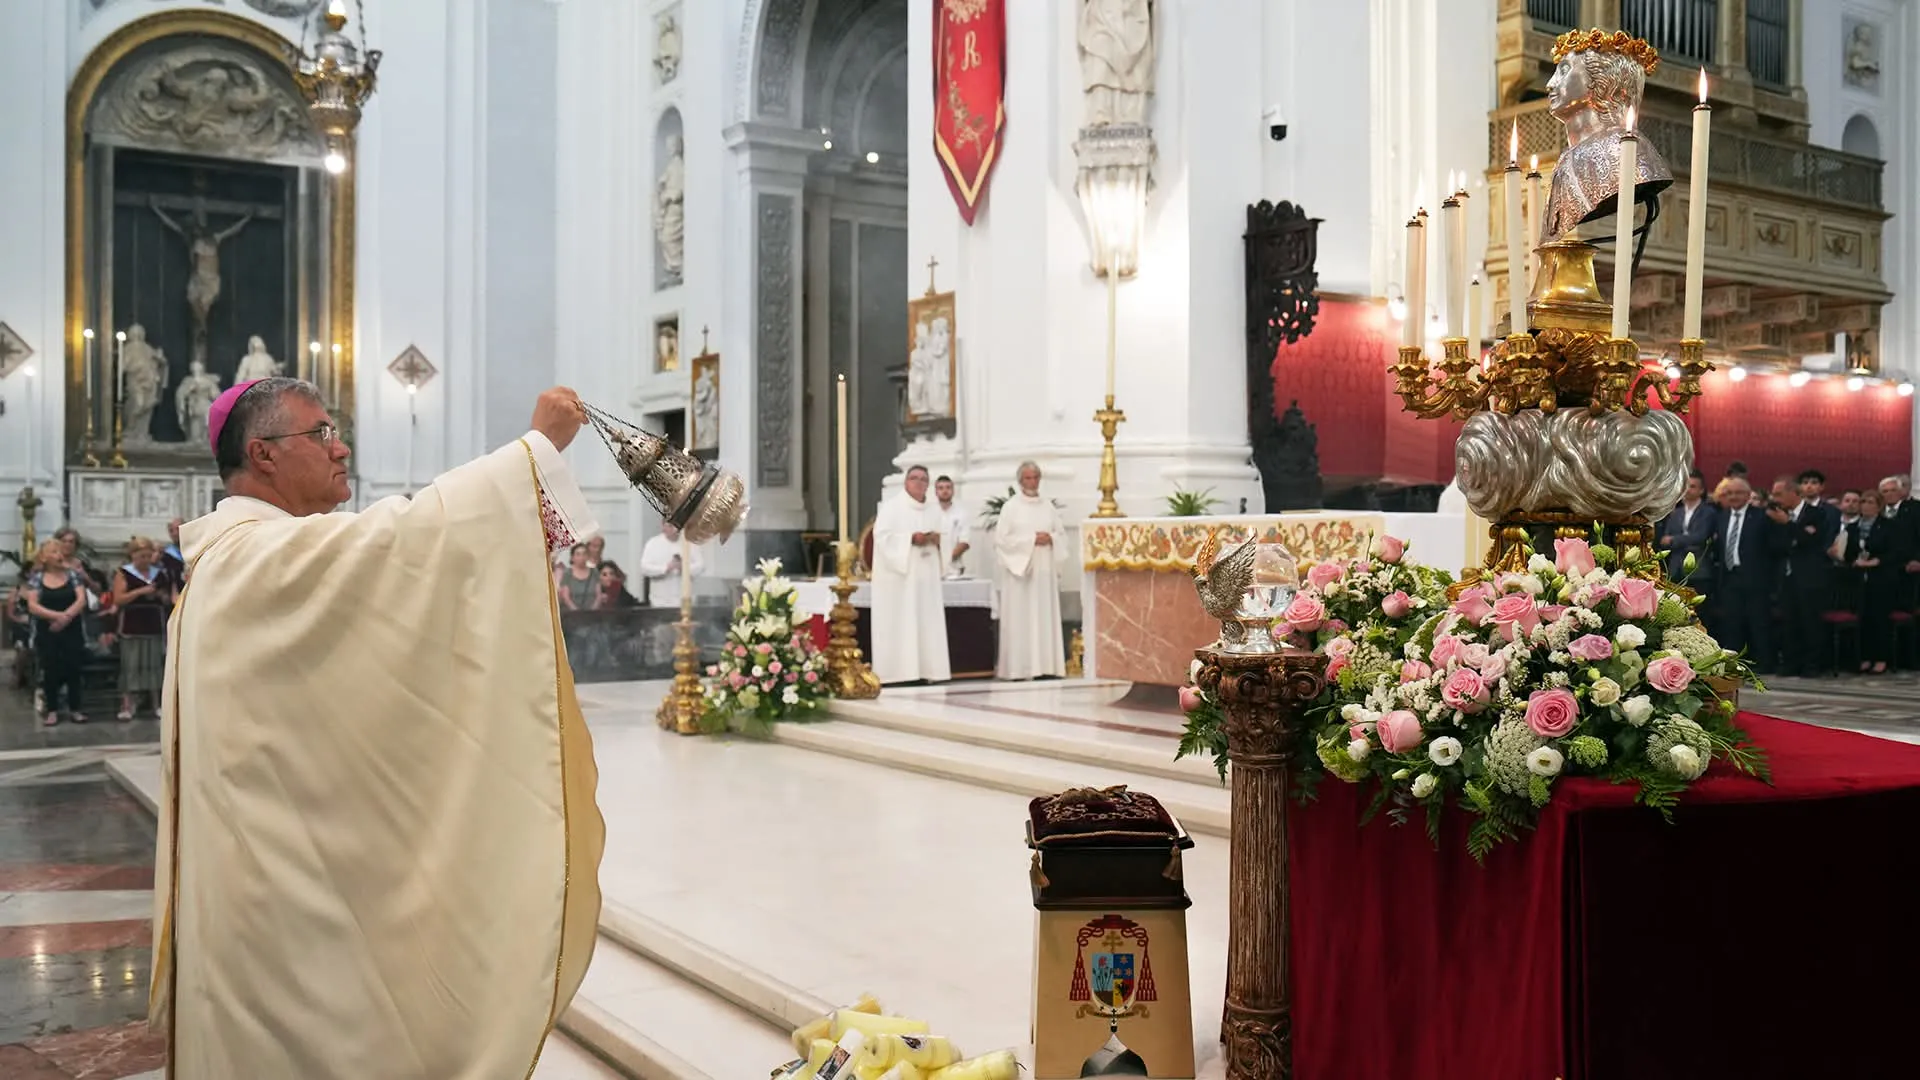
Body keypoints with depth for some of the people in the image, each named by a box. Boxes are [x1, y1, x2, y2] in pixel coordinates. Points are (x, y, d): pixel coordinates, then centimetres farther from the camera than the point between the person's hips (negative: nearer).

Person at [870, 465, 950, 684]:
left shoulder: (934, 509, 16)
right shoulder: (891, 506, -3)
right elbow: (882, 536, -13)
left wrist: (937, 539, -4)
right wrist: (911, 538, -20)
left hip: (926, 575, 6)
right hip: (899, 575, -6)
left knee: (928, 622, 2)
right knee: (899, 623, -8)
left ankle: (926, 669, 5)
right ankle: (898, 670, -8)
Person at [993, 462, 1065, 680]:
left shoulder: (1048, 506, 12)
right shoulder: (1011, 506, -2)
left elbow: (1061, 534, 15)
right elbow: (1001, 539, -8)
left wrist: (1050, 538, -7)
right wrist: (1031, 540, -13)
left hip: (1045, 569, 5)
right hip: (1019, 569, -4)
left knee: (1045, 618, 2)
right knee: (1020, 619, -6)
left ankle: (1044, 666, 4)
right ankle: (1019, 668, -5)